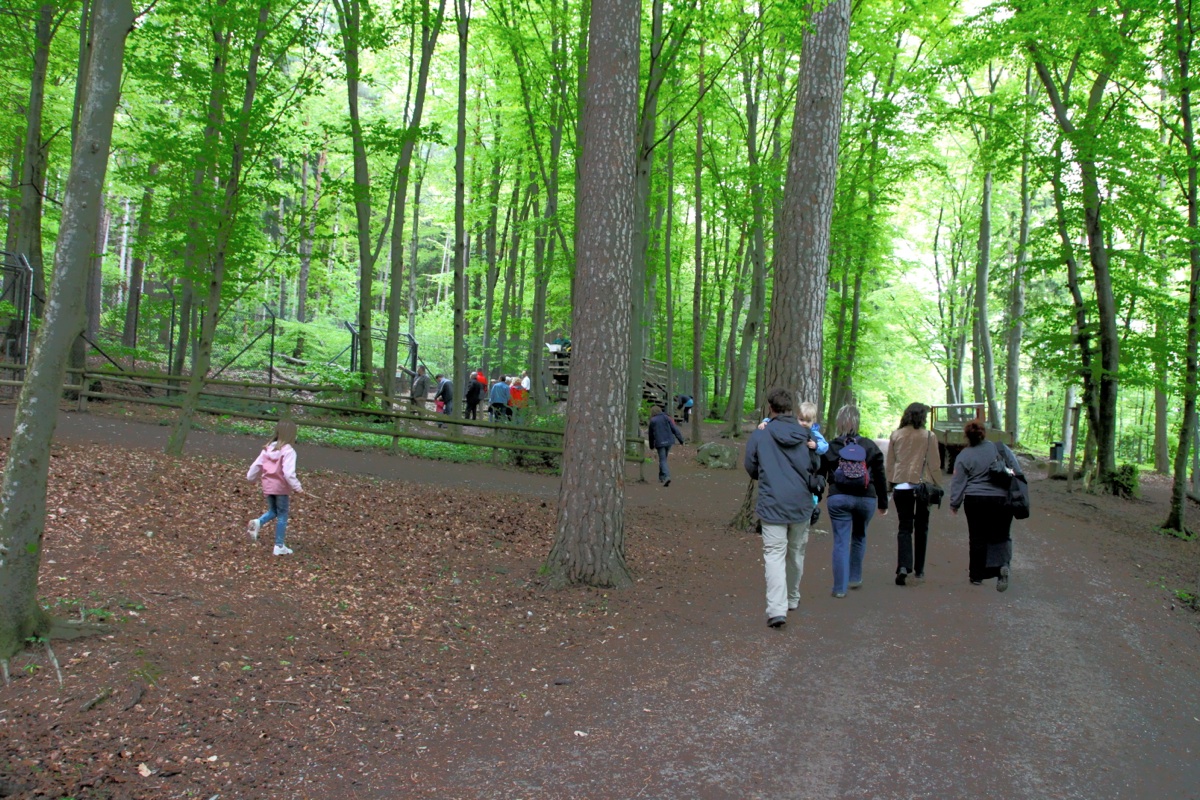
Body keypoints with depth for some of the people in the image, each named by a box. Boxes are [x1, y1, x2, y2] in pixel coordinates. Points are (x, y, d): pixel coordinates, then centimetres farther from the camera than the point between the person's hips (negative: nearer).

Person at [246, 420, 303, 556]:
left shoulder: (268, 448, 2)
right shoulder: (288, 451, -18)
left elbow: (257, 464, 8)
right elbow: (288, 472, -26)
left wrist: (250, 477, 24)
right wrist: (297, 487, -23)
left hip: (268, 486, 6)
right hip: (281, 488, -6)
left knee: (272, 511, 24)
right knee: (282, 516, 7)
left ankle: (258, 523, -6)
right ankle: (279, 546, 12)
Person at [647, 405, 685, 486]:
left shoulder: (652, 421, 1)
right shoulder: (666, 418, 5)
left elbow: (651, 435, 9)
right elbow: (675, 429, -1)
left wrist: (651, 445, 23)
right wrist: (681, 439, -1)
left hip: (660, 443, -3)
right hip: (669, 441, 3)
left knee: (662, 461, -4)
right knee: (663, 459, 19)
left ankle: (667, 476, -25)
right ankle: (661, 477, 26)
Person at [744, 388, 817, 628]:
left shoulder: (760, 435, -7)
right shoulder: (806, 435, 0)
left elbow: (751, 469, 4)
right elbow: (816, 468, 12)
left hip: (772, 504, -3)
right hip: (801, 504, 3)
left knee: (775, 554, -4)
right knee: (796, 553, 19)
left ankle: (777, 608, -17)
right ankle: (792, 598, 35)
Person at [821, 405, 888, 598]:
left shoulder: (829, 448, 0)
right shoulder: (870, 446, 3)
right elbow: (880, 477, 6)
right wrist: (883, 503, 15)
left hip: (838, 499, -1)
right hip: (866, 499, 1)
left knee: (840, 542, 1)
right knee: (859, 537, 21)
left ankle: (840, 587, -1)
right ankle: (855, 578, 31)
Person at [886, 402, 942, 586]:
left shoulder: (895, 435, 1)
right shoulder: (929, 436, -6)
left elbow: (889, 464, 6)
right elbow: (934, 464, -2)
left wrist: (892, 483, 15)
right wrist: (935, 485, 9)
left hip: (901, 486, 1)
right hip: (923, 485, -1)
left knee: (904, 527, 3)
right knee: (921, 527, 14)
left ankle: (903, 566, -17)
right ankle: (919, 569, 20)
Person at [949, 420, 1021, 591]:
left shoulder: (964, 456, -4)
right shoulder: (1001, 448, -1)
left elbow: (958, 482, -3)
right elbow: (1018, 472, 1)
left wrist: (954, 504, 7)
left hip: (975, 502, -1)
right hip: (1001, 500, 1)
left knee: (977, 538, 11)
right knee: (1000, 536, 11)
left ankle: (976, 575, 17)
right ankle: (1003, 565, -15)